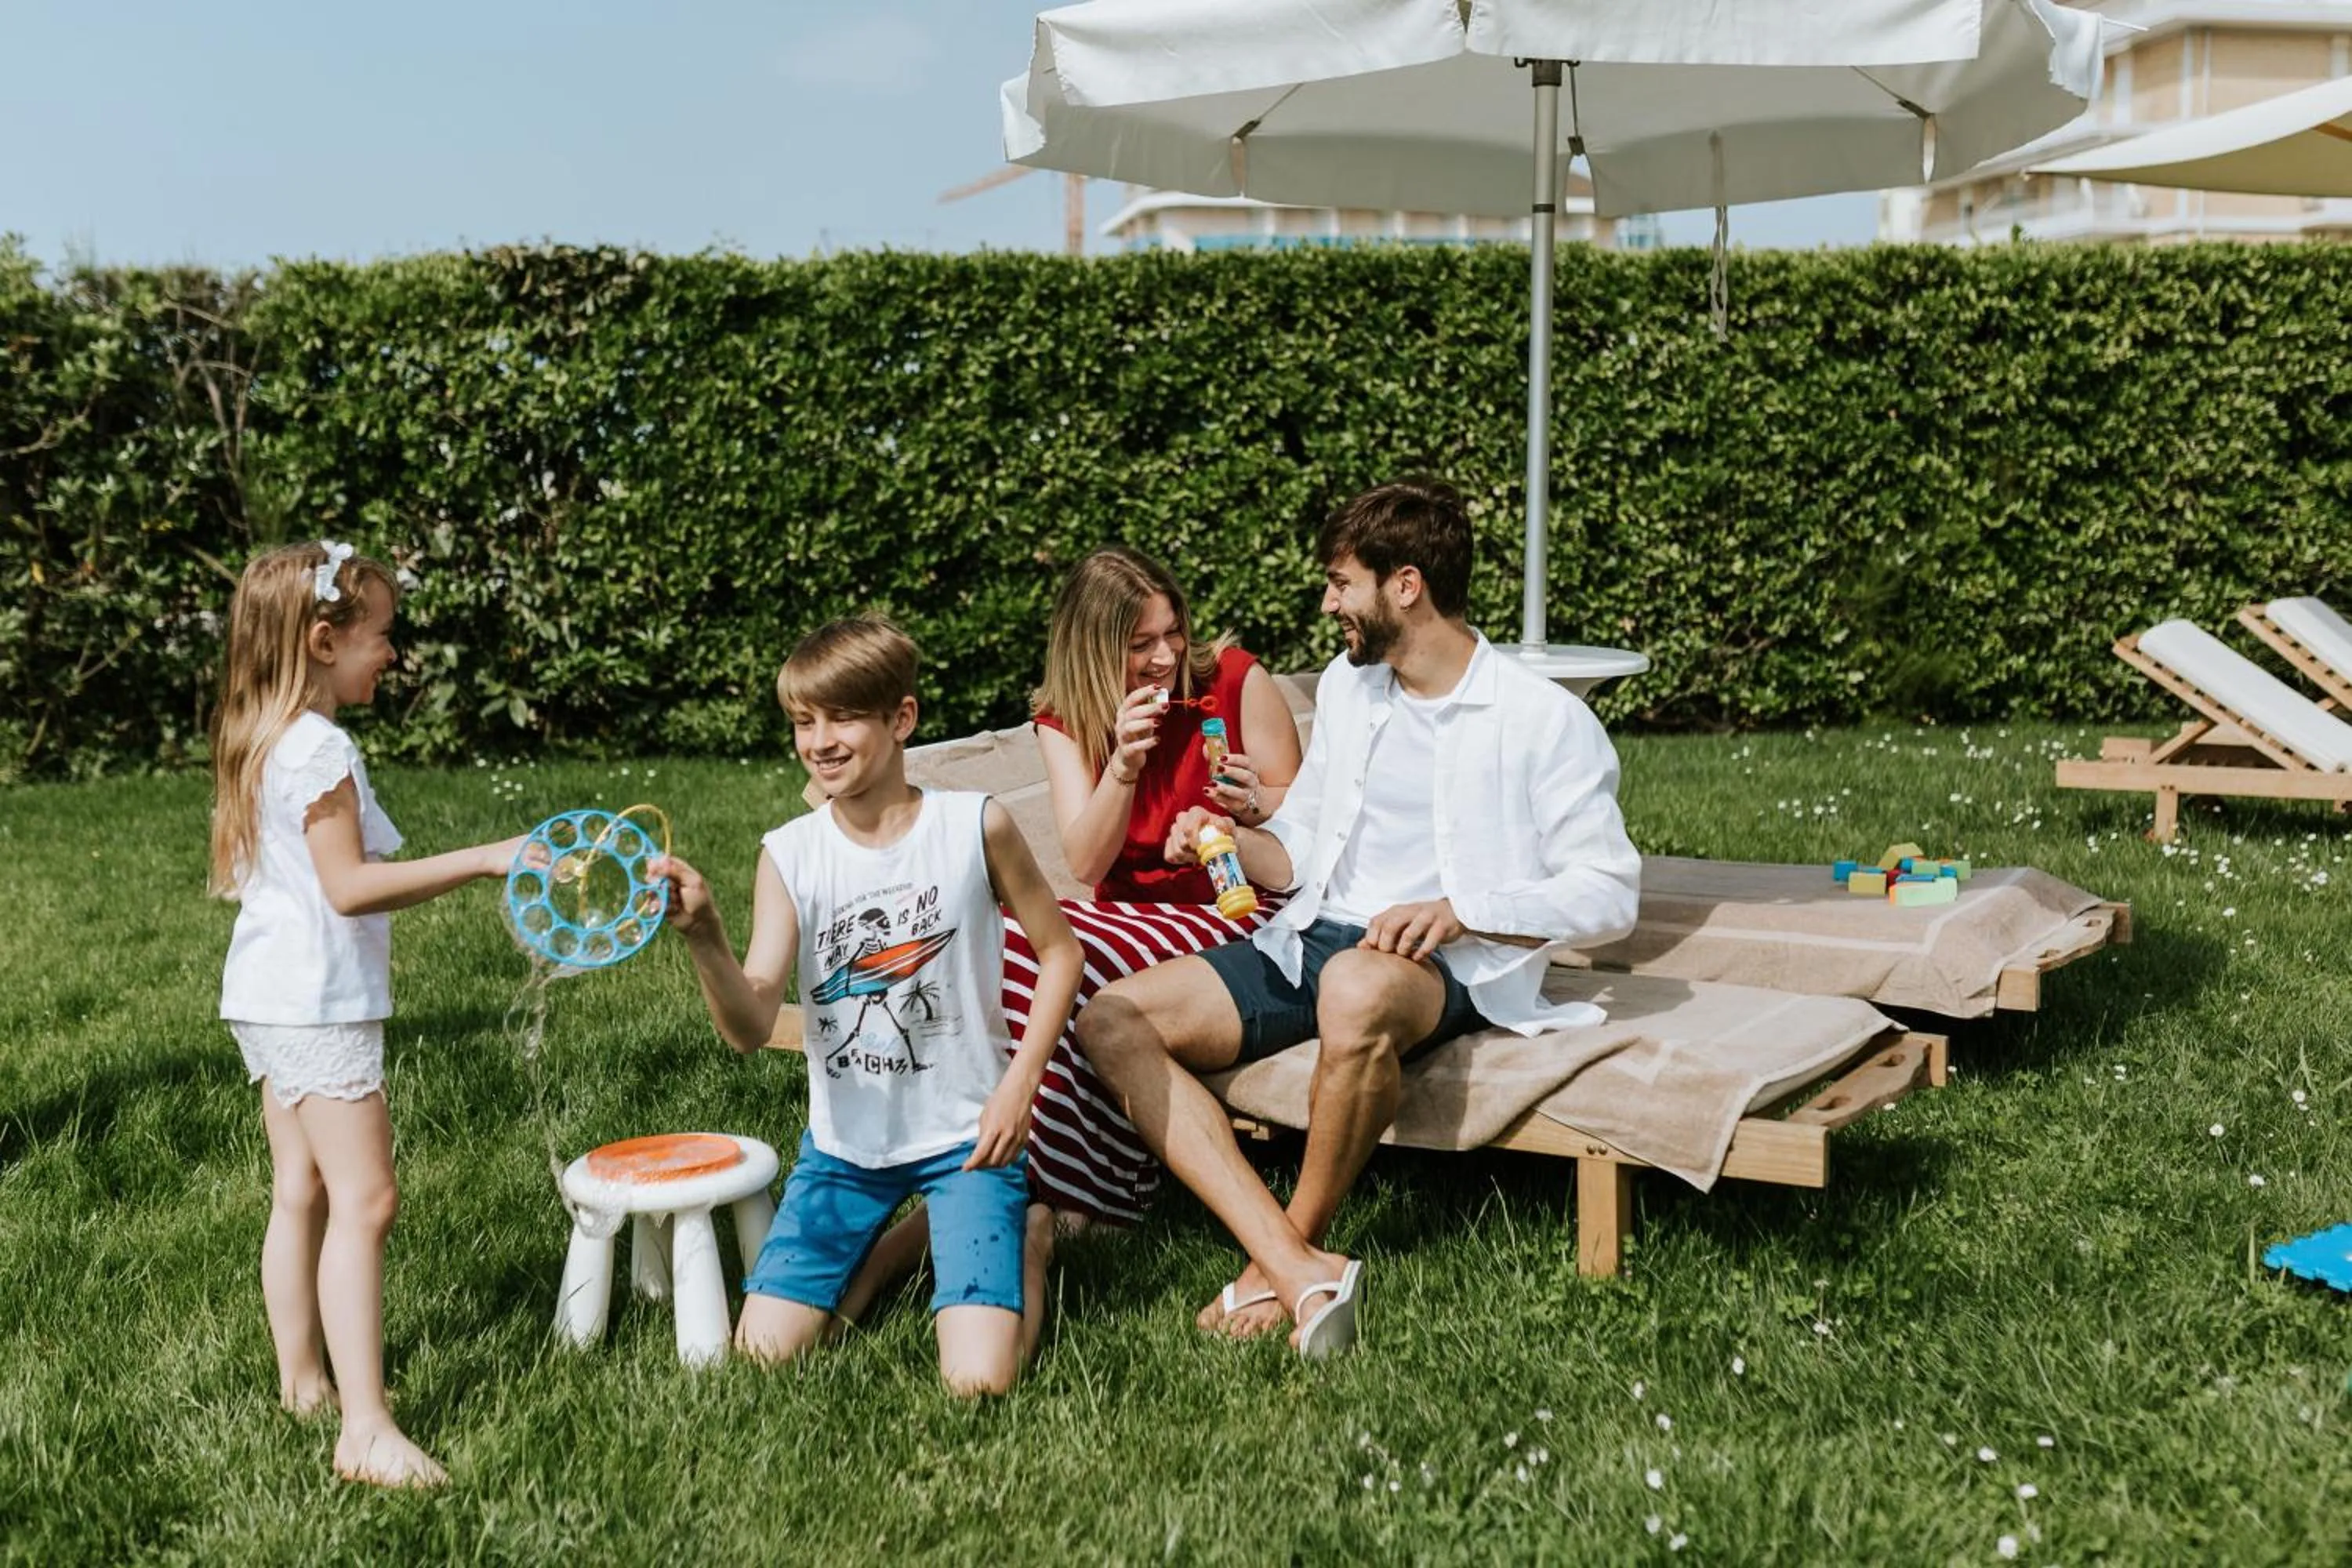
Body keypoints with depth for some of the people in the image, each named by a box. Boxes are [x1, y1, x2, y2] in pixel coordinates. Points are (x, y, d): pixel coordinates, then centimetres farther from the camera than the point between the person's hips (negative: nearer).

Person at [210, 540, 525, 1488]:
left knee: (300, 1194, 17)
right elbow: (347, 886, -22)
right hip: (318, 1006, -10)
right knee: (363, 1200, -12)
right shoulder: (319, 748, -18)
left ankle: (302, 1380, 27)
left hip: (267, 999, 10)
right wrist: (482, 861, -24)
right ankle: (365, 1428, -14)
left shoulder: (256, 742, 12)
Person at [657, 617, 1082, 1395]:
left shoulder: (976, 826, -11)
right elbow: (750, 1028, -15)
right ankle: (894, 1238, 24)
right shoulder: (788, 854, -7)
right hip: (844, 1141, 3)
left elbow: (1058, 950, 2)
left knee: (979, 1381, -14)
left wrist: (1018, 1087, -7)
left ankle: (1022, 1238, 18)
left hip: (965, 1135, -3)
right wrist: (703, 937, -33)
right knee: (760, 1359, -2)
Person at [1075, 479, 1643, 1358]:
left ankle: (1283, 1261, -21)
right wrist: (1233, 841, 0)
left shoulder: (1545, 720, -2)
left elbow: (1608, 893, -7)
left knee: (1356, 988, -43)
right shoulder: (1346, 686, 18)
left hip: (1452, 966, -6)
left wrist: (1459, 910, -20)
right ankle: (1300, 1272, -32)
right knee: (1110, 1022, -16)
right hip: (1308, 940, 7)